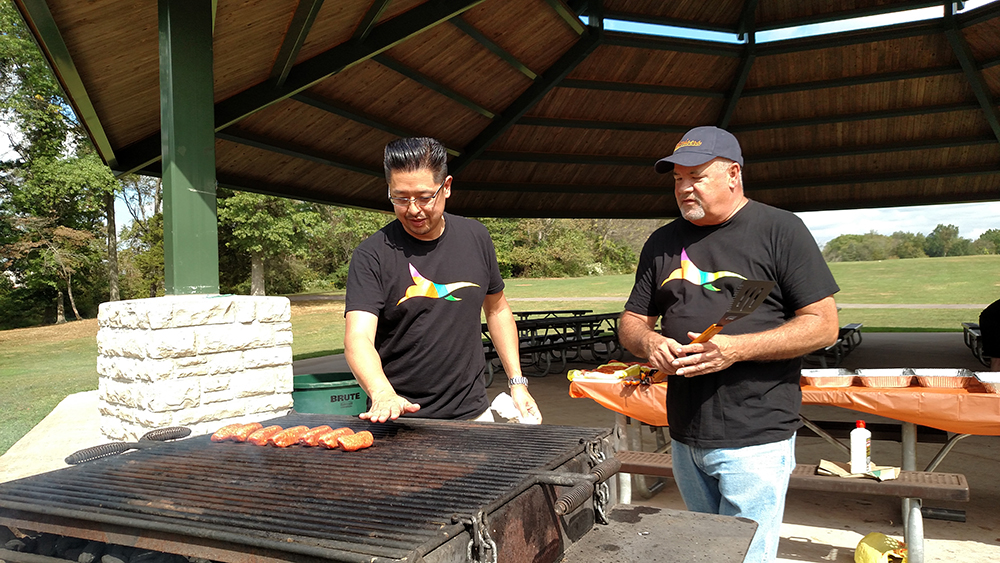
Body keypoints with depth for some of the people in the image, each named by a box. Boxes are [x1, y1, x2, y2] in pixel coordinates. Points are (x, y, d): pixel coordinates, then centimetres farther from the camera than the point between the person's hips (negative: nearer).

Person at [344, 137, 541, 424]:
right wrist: (383, 395, -40)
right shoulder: (371, 255, -11)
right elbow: (358, 338, -21)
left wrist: (517, 382, 8)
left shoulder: (475, 237, 1)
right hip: (400, 420, -3)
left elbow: (497, 309, 12)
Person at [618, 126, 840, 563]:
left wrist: (736, 348, -20)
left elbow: (823, 325, -8)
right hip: (685, 437, 6)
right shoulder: (662, 243, 10)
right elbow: (632, 321, 16)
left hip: (754, 438, -5)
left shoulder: (779, 230, -5)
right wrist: (649, 342, -8)